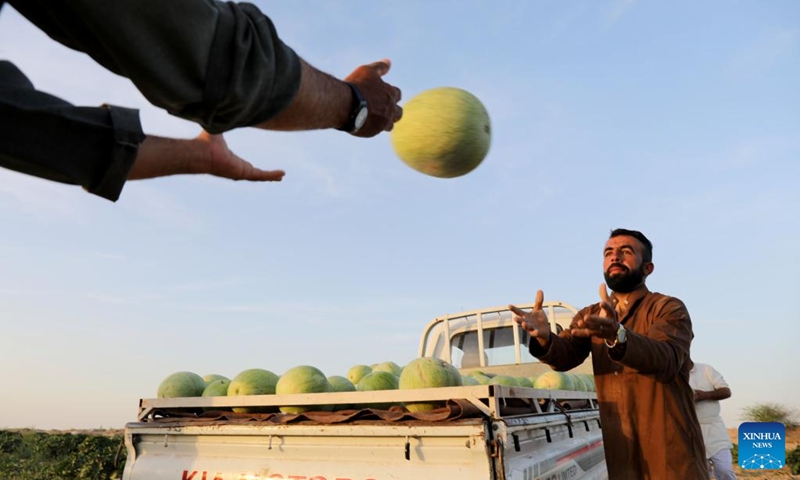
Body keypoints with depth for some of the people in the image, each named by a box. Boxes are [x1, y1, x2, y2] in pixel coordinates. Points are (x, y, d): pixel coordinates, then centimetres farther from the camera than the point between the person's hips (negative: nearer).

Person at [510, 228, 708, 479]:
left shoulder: (669, 308, -7)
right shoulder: (590, 315, 7)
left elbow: (666, 361, -27)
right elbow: (564, 355, -11)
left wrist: (617, 335, -46)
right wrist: (544, 337, -34)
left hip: (669, 452, -4)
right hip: (614, 451, 4)